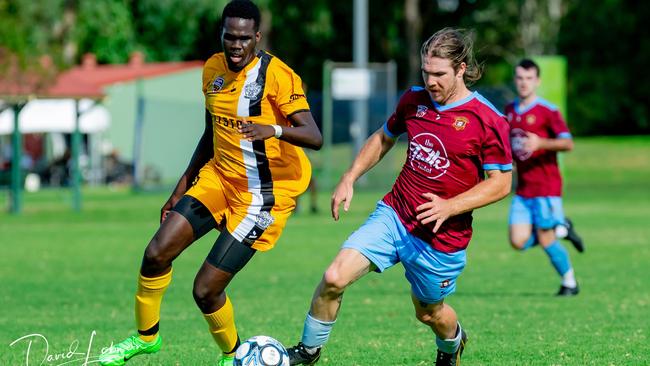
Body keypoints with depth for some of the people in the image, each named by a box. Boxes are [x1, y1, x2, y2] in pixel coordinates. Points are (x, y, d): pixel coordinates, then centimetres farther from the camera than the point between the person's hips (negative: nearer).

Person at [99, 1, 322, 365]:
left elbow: (314, 137, -26)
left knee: (206, 289, -10)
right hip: (219, 176, 7)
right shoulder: (213, 69, 4)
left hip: (264, 194, -7)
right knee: (157, 253, -6)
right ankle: (146, 336, 18)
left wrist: (273, 130, -44)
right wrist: (182, 187, 19)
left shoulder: (276, 75, -18)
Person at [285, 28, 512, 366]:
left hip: (442, 237, -3)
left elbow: (501, 183, -11)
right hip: (393, 215, 3)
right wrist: (349, 179, 11)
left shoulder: (488, 121, -14)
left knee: (428, 312, 15)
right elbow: (383, 138, 21)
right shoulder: (414, 100, 2)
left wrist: (449, 207, -22)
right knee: (334, 278, -15)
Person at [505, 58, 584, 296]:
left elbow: (567, 143, -18)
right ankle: (562, 229, 20)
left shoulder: (547, 111, -8)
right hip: (522, 188, 6)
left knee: (546, 241, -5)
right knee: (519, 242, -5)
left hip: (546, 185, -6)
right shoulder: (510, 111, 12)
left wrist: (540, 143, -32)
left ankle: (570, 283, 17)